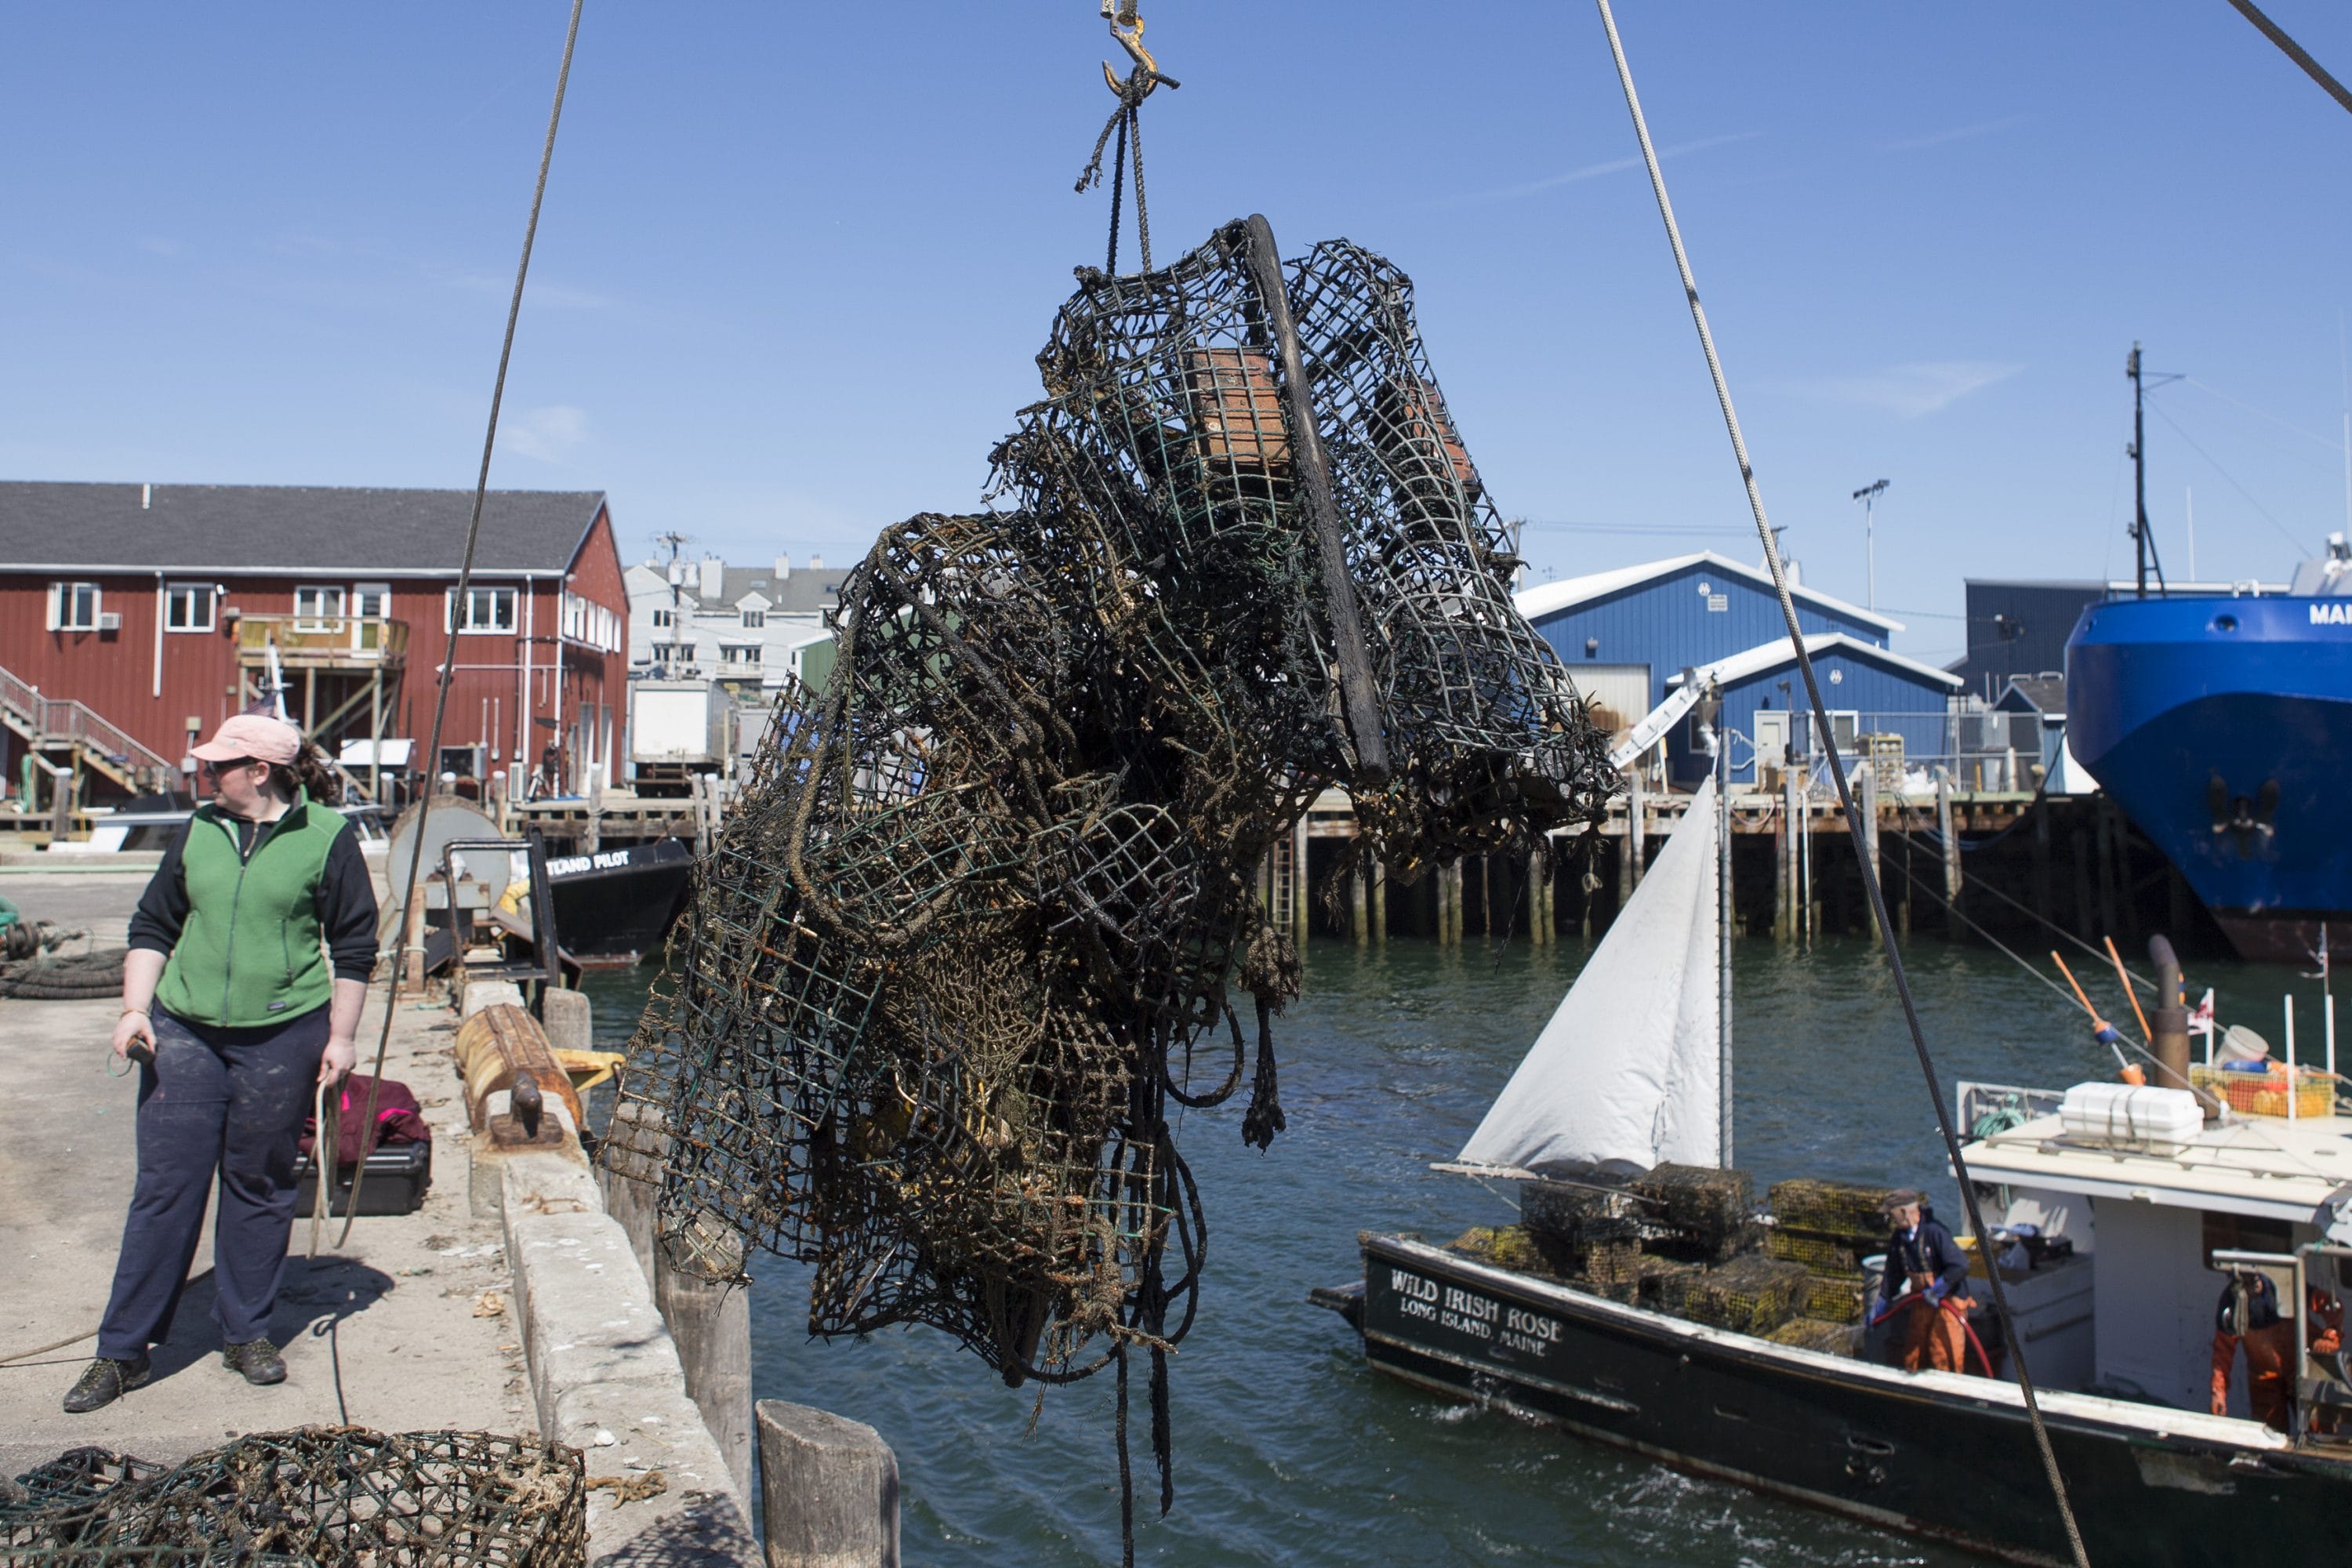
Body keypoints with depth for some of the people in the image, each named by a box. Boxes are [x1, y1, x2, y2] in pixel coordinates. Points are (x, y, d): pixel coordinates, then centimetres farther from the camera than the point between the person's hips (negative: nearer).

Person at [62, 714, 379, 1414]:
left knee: (259, 1189, 9)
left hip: (282, 1036, -3)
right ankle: (123, 1351, 11)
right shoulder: (200, 831, 7)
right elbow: (153, 924, 14)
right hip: (183, 1032, 3)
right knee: (164, 1187, 3)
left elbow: (354, 945, 0)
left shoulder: (327, 837, -4)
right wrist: (136, 1008, 3)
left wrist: (341, 1035, -2)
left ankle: (247, 1333, 23)